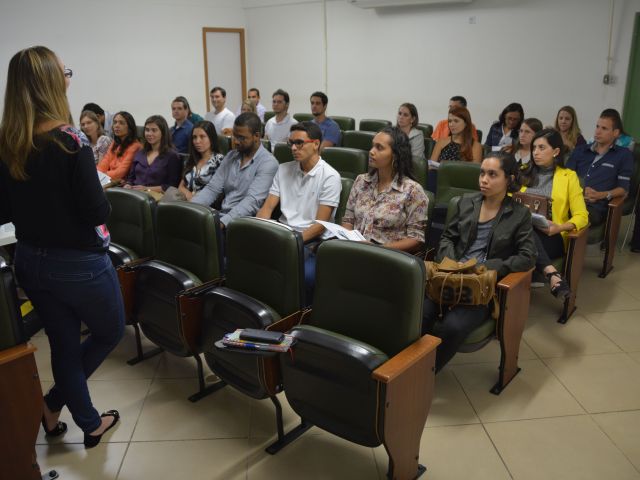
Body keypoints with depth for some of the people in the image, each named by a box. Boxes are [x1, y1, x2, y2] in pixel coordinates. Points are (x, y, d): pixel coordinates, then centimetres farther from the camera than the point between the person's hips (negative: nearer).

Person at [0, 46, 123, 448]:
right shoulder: (68, 140, -21)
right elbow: (97, 211, -21)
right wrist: (101, 198, -1)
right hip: (78, 263, -6)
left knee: (65, 345, 18)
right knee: (110, 332, 20)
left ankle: (90, 423, 32)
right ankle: (53, 403, 24)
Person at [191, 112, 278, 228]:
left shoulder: (268, 163, -10)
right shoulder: (230, 156, 13)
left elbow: (252, 201, -21)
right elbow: (212, 189, 9)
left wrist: (222, 222, -32)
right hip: (221, 216, 6)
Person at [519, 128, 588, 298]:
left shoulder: (569, 176, 9)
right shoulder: (523, 173, 19)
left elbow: (581, 216, 4)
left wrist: (559, 227, -17)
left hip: (551, 236, -3)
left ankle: (548, 274, -32)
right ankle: (552, 273, -43)